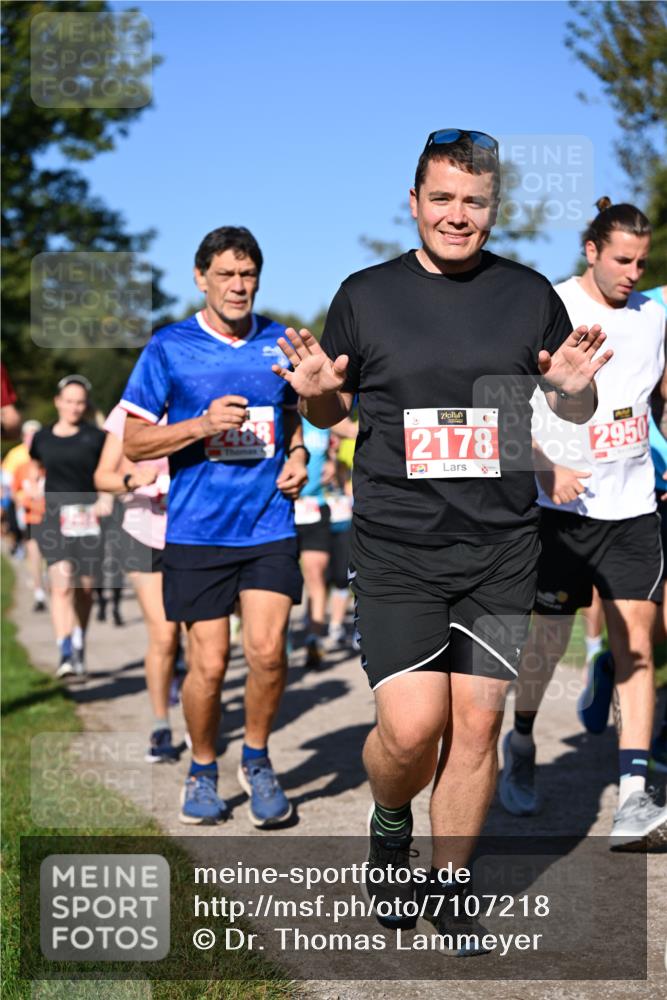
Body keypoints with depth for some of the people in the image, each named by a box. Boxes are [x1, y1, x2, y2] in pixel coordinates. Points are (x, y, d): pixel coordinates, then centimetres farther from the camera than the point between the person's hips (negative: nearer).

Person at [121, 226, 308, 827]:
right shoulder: (169, 348, -1)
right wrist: (204, 425, -15)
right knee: (209, 664, 1)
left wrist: (297, 455, 3)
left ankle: (257, 760, 14)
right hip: (198, 530, -2)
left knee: (267, 650, -11)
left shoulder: (280, 343, 9)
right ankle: (203, 771, 24)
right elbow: (134, 443, 0)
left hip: (270, 526, 2)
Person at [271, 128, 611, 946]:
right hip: (395, 552, -2)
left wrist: (574, 389, -8)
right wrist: (315, 391, -10)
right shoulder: (366, 295, 3)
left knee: (476, 723, 4)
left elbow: (576, 415, 15)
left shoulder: (530, 295, 6)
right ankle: (389, 824, 24)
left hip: (500, 553, 2)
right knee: (411, 728, -11)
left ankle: (445, 887, 23)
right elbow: (331, 410, 13)